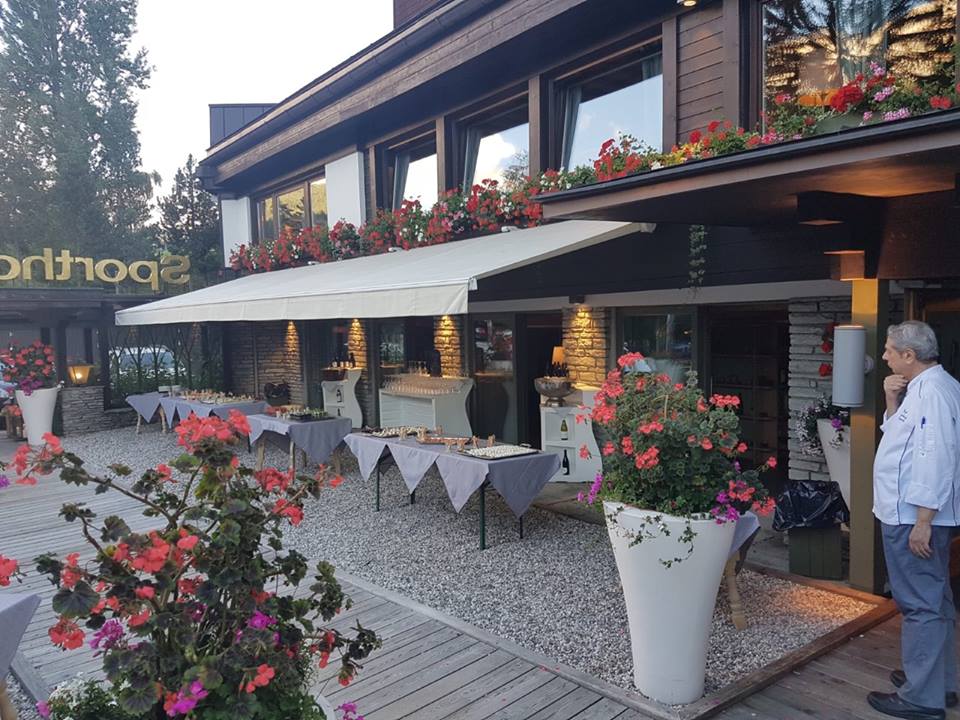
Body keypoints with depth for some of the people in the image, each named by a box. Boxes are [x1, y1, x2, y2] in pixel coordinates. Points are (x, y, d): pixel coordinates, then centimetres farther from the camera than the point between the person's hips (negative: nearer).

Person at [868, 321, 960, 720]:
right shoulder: (923, 387, 13)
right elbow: (898, 435, 21)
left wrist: (923, 521, -24)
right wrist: (893, 402, 5)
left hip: (915, 518, -11)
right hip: (913, 515, 11)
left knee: (921, 605, -3)